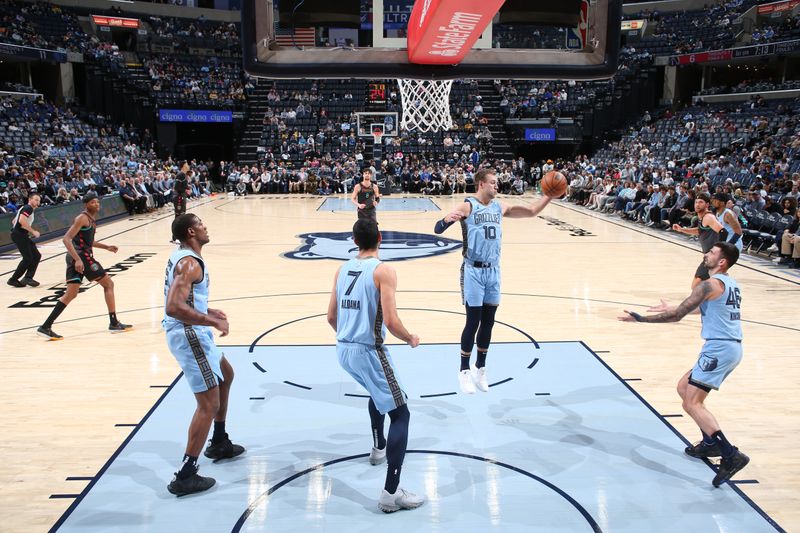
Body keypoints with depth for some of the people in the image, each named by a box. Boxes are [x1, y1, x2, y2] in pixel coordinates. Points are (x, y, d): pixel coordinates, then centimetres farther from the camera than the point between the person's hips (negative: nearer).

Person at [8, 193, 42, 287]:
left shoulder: (25, 208, 22)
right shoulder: (28, 208, -9)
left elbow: (14, 221, 29)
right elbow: (21, 220, -25)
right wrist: (33, 231, -20)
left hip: (22, 235, 10)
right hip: (19, 235, -10)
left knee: (36, 256, 6)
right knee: (28, 259, -11)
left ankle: (27, 278, 3)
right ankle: (13, 279, -2)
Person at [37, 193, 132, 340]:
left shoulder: (92, 219, 17)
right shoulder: (82, 218, -12)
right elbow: (66, 239, -19)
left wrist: (106, 247, 25)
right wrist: (78, 259, -28)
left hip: (76, 258, 9)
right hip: (82, 257, -9)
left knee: (71, 294, 7)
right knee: (108, 284, 3)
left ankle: (45, 327, 3)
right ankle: (114, 323, 6)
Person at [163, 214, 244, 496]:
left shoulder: (182, 256, 11)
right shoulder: (190, 263, -21)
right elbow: (174, 307, -32)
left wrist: (209, 312, 18)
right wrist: (214, 322, -26)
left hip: (190, 332, 11)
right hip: (188, 335, -11)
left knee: (226, 375, 28)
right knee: (209, 404, -8)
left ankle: (219, 443, 39)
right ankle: (185, 476, -3)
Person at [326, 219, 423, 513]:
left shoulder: (342, 269, 8)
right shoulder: (384, 271, -13)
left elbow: (331, 317, 12)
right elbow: (391, 321, -19)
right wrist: (410, 339, 1)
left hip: (344, 349, 8)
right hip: (369, 351, -7)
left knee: (377, 393, 35)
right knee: (400, 415, -1)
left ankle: (378, 447, 51)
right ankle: (391, 493, -7)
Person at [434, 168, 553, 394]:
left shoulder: (500, 207, 8)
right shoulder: (468, 206, -10)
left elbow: (532, 211, 15)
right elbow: (438, 228, -17)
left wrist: (549, 195, 1)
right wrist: (448, 219, -39)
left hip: (493, 270, 6)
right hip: (473, 271, -6)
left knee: (488, 322, 10)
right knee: (473, 322, -3)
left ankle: (480, 368, 25)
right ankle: (464, 371, 11)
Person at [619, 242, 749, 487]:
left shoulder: (710, 284, -12)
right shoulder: (731, 284, 17)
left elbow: (677, 315, -14)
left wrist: (641, 319, -9)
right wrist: (674, 309, 40)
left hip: (719, 348, -10)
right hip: (731, 347, 10)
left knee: (691, 404, -11)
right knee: (684, 387, 20)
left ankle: (731, 455, -20)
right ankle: (711, 443, 21)